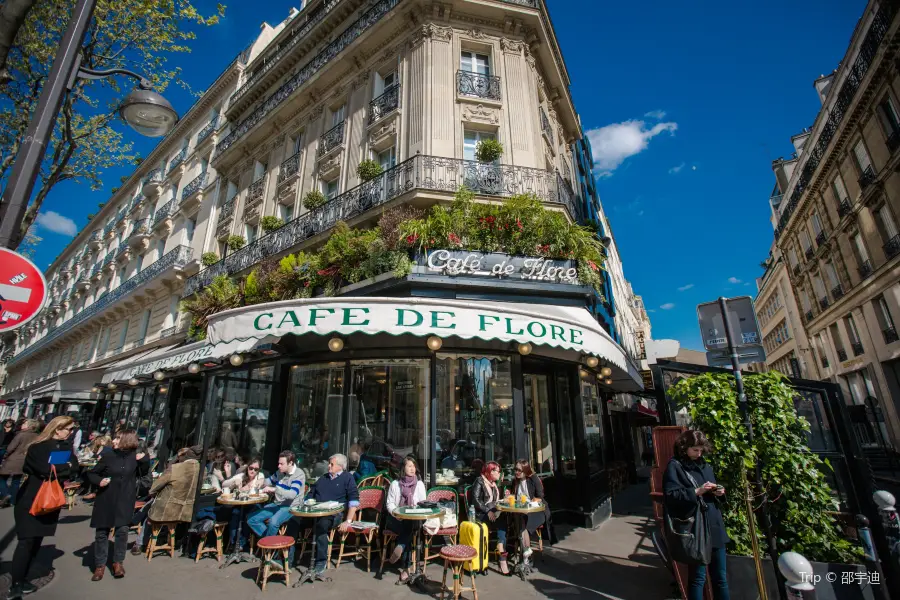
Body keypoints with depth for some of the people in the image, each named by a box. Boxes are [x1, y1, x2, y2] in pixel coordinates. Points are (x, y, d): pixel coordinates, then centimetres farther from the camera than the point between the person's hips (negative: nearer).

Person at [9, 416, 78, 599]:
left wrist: (54, 469, -17)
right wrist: (64, 467, -12)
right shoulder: (39, 446, -13)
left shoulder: (66, 446, 5)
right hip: (31, 499, -6)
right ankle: (16, 584, 4)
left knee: (37, 540, 10)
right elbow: (44, 469, -25)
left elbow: (75, 467, -4)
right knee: (27, 540, -5)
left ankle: (21, 578, 21)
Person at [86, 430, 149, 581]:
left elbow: (143, 473, 7)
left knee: (122, 530, -3)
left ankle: (118, 562, 16)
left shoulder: (134, 457, -5)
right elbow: (91, 474, 6)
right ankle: (100, 565, 25)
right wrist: (99, 481, -14)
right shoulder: (108, 456, -5)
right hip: (106, 499, 1)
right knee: (102, 532, 9)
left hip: (125, 500, -1)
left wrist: (144, 461, -11)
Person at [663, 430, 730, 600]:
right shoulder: (674, 466, -10)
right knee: (698, 576, 6)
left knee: (721, 576, 16)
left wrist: (717, 492, 0)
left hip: (715, 526, 7)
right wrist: (696, 492, -22)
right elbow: (671, 496, -16)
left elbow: (711, 495, 22)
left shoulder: (704, 465, 12)